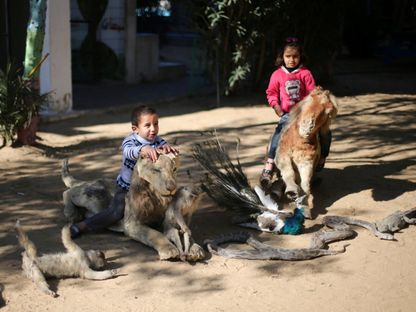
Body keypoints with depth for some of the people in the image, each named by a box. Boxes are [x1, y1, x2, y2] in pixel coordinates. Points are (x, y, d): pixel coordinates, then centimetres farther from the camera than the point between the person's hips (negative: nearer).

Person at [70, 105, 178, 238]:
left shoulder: (157, 140, -6)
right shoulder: (130, 141, -24)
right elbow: (129, 151, -45)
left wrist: (166, 147, -47)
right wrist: (143, 149, -68)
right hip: (127, 186, -6)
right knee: (116, 212, -17)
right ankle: (81, 226, -8)